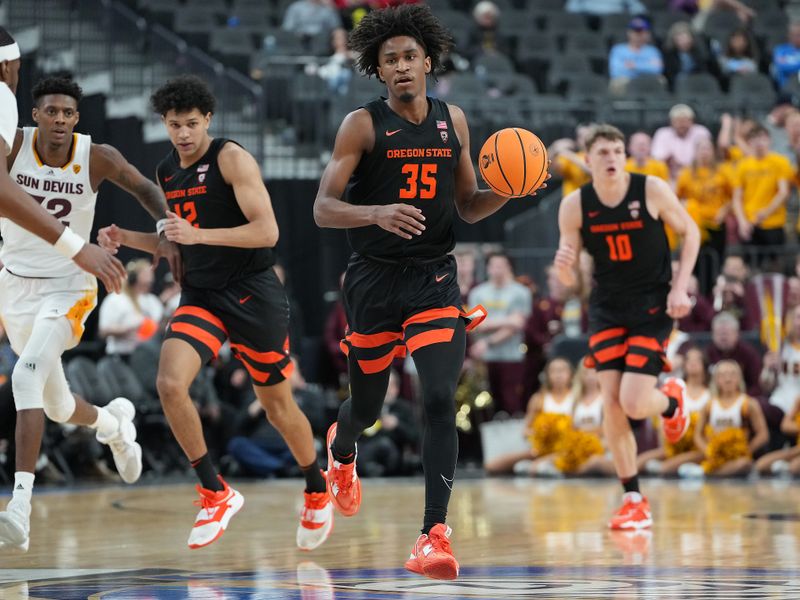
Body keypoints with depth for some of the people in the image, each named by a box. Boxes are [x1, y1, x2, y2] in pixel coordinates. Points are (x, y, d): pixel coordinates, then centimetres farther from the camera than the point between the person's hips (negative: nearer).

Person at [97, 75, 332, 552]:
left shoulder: (231, 159, -12)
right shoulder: (167, 172, 10)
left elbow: (267, 231, -19)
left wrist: (198, 235, -28)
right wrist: (127, 239, 6)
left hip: (252, 293, -5)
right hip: (200, 295, 5)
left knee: (278, 404, 7)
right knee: (170, 384, -19)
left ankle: (317, 491, 33)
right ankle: (216, 494, -6)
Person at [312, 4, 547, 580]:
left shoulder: (453, 121, 5)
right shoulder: (362, 125, -7)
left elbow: (468, 206, 15)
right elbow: (323, 209, -12)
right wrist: (377, 213, -31)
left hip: (434, 278, 1)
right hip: (375, 279, -1)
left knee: (440, 402, -17)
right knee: (367, 407, 14)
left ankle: (434, 535, -19)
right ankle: (341, 452, 53)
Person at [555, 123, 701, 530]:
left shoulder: (652, 190, -14)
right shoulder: (574, 206, -8)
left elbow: (690, 232, 1)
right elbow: (569, 279, -3)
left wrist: (680, 287, -9)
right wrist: (563, 264, -28)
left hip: (653, 306, -2)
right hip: (608, 308, 3)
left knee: (634, 404, -13)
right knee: (610, 402, -7)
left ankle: (672, 401, 25)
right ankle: (634, 500, 6)